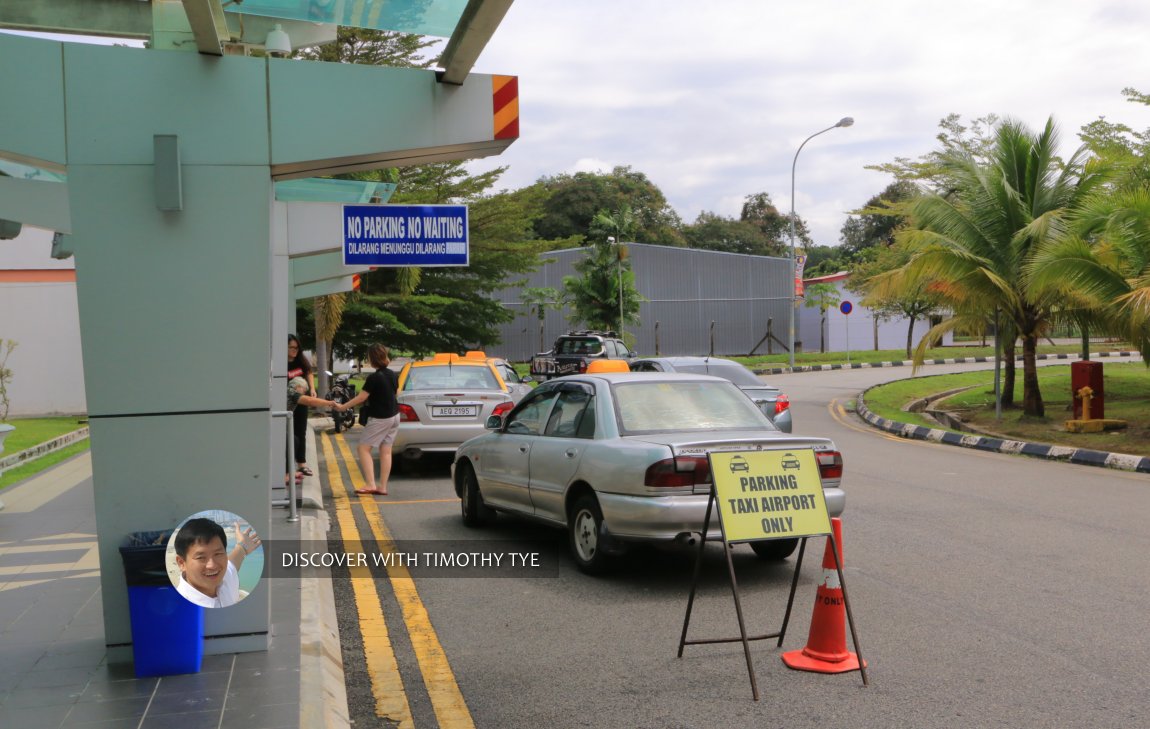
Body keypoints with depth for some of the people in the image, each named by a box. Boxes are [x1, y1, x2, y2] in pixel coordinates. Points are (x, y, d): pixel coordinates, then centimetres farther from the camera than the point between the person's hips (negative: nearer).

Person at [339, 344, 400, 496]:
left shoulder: (374, 378, -18)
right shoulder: (392, 375, 5)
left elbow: (361, 397, -18)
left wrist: (342, 407, -9)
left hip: (380, 419, -8)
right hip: (394, 416, 8)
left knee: (363, 448, -2)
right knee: (386, 451, 8)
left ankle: (371, 485, -11)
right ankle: (382, 487, 8)